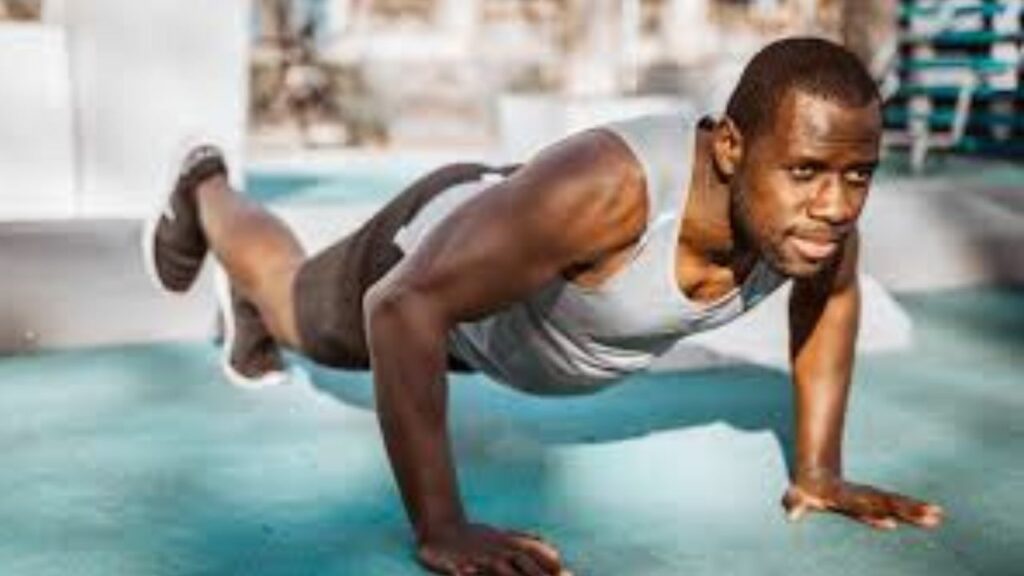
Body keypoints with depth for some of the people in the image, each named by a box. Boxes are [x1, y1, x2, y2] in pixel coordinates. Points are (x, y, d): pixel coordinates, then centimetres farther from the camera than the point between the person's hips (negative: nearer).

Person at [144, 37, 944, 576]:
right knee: (298, 309, 29)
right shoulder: (602, 190, -50)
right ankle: (205, 191, 61)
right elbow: (404, 308, -47)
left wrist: (819, 471, -10)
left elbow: (831, 298, -6)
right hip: (435, 256, -5)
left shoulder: (811, 199, -30)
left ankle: (250, 315, 67)